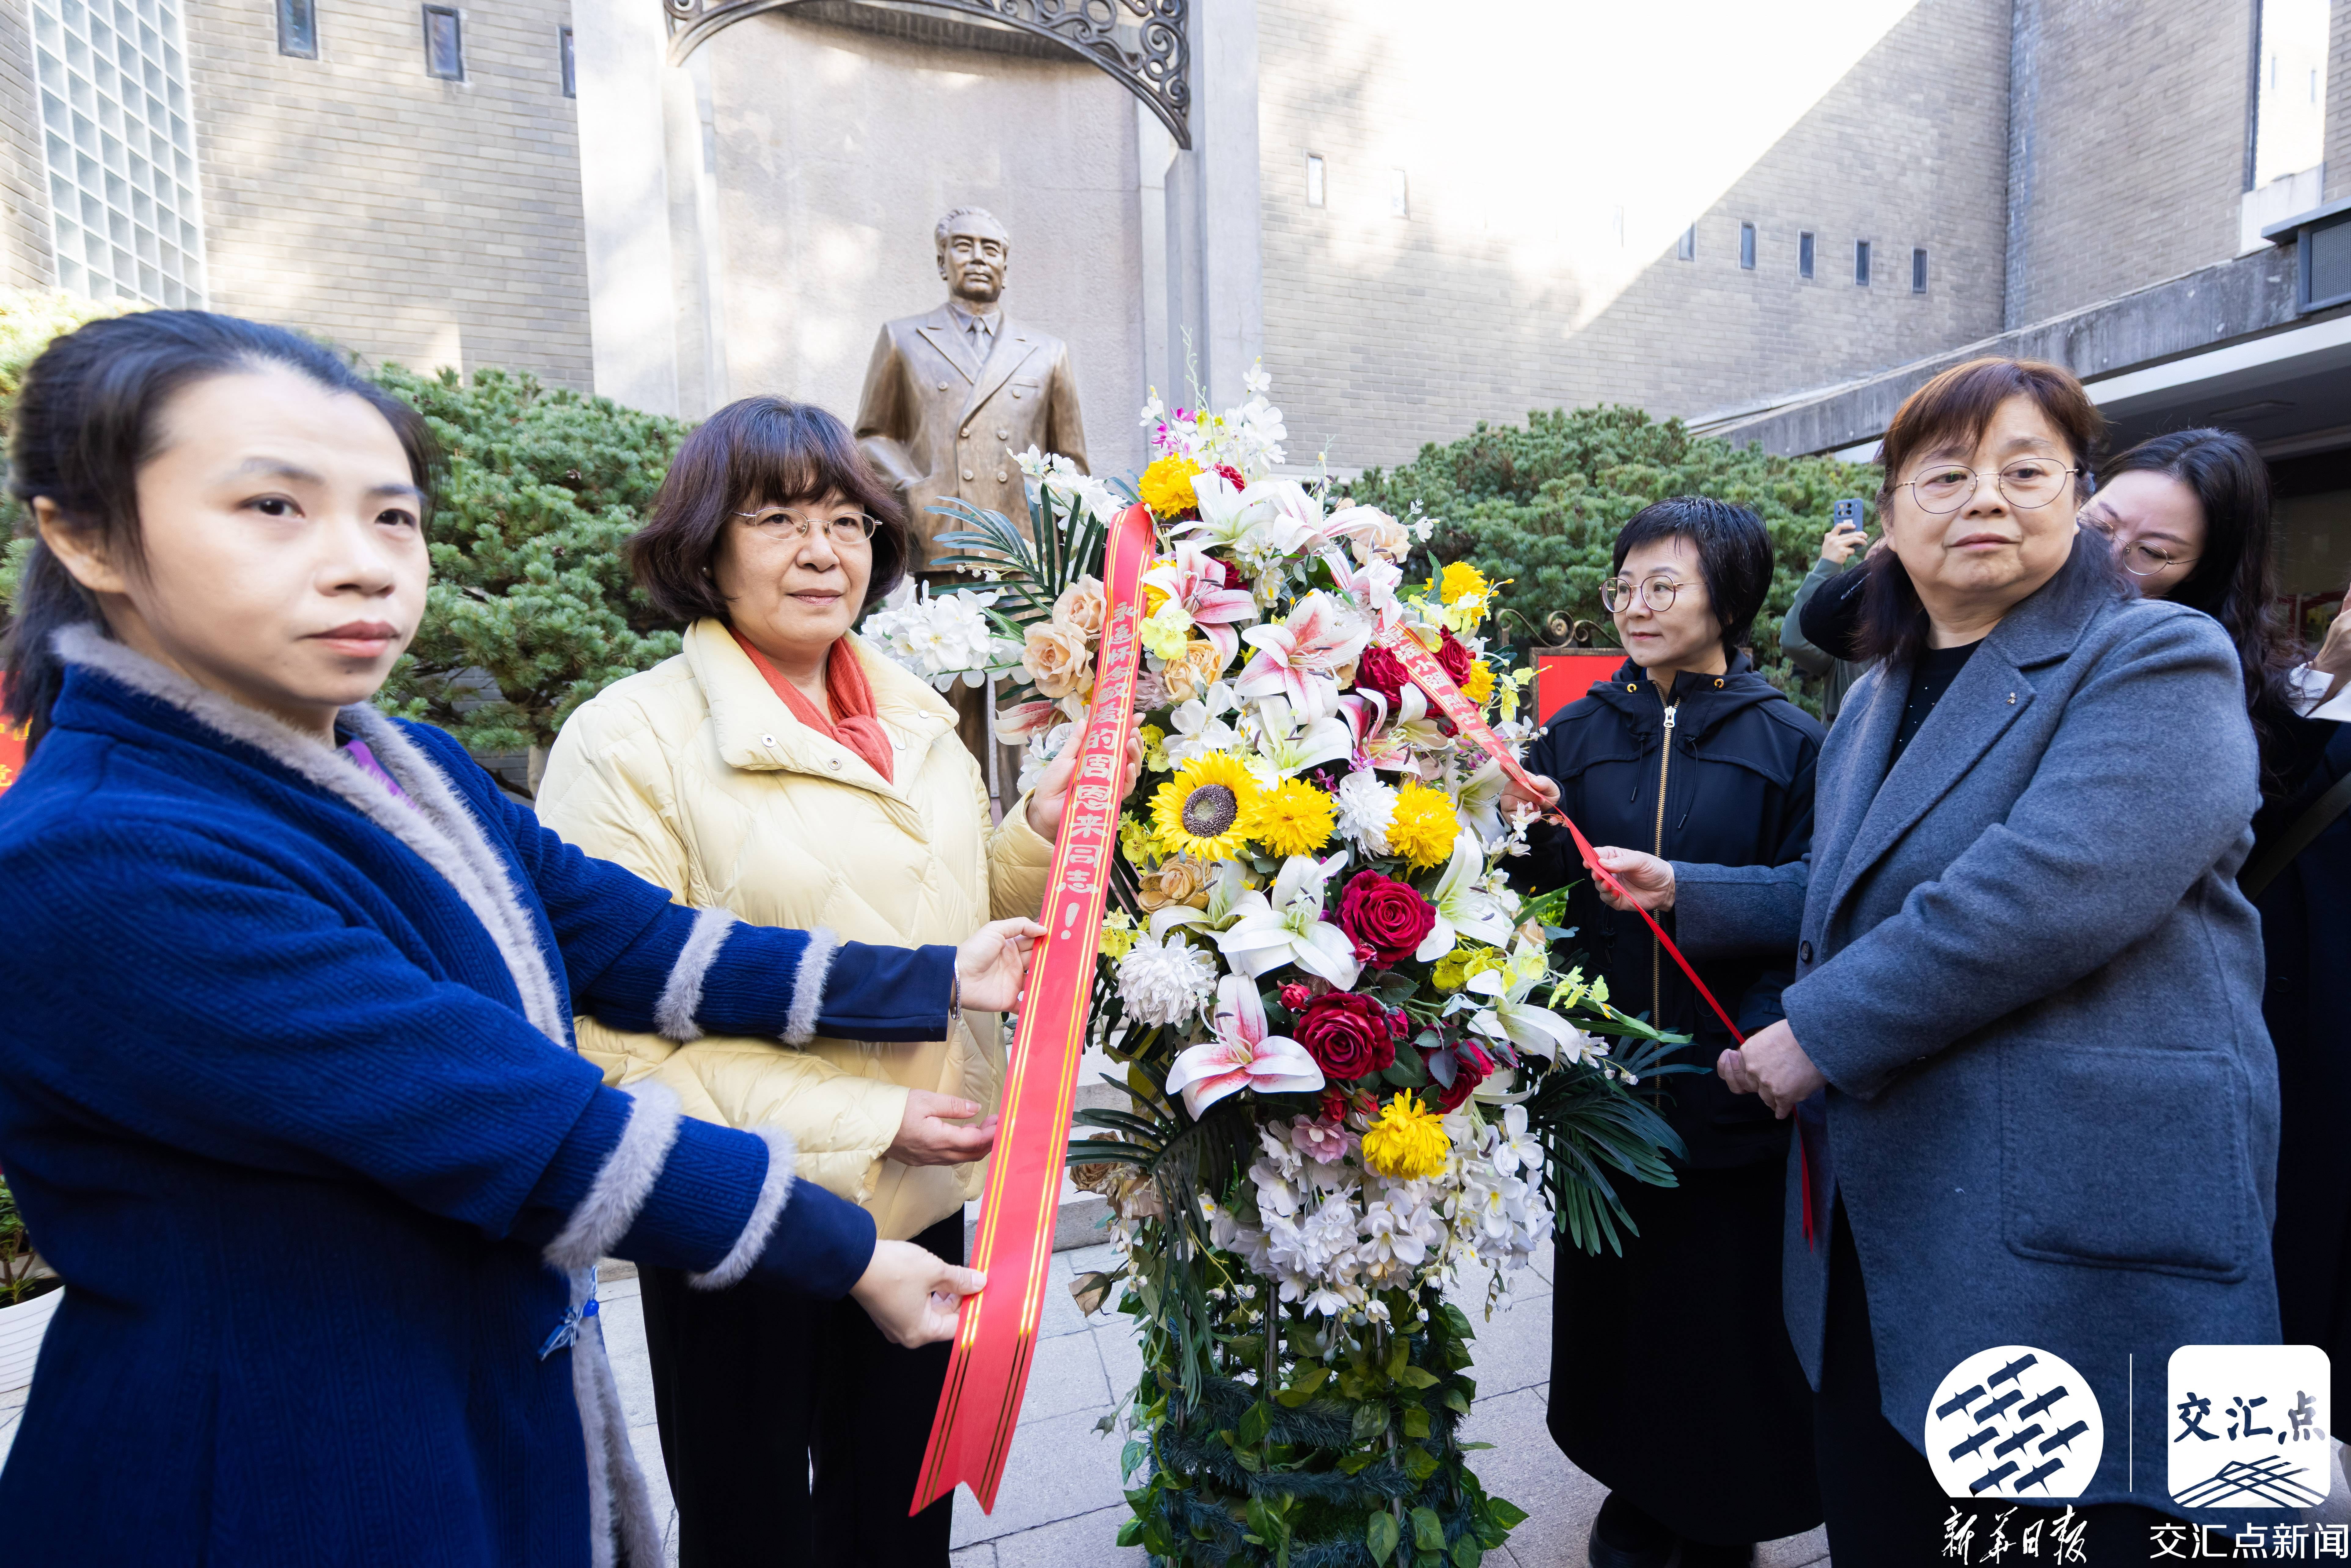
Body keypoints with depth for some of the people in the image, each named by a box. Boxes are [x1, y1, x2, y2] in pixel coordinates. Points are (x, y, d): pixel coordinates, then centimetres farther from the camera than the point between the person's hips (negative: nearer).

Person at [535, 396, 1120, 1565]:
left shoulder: (916, 717, 4)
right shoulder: (627, 741, -15)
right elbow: (614, 1037, -20)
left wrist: (1039, 835, -7)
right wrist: (861, 1124, -22)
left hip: (927, 1202, 6)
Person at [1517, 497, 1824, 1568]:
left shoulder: (1785, 743, -4)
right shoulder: (1578, 734, 1)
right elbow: (1533, 892, -2)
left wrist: (1760, 1047, -20)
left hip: (1728, 1079, -2)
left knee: (1728, 1303, 12)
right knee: (1617, 1291, 17)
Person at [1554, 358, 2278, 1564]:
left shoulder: (2159, 663, -10)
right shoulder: (1871, 703, 15)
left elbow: (2049, 891, -25)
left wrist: (1820, 1031, -19)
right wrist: (1687, 892, 13)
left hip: (2079, 1237, -7)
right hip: (1874, 1223, 8)